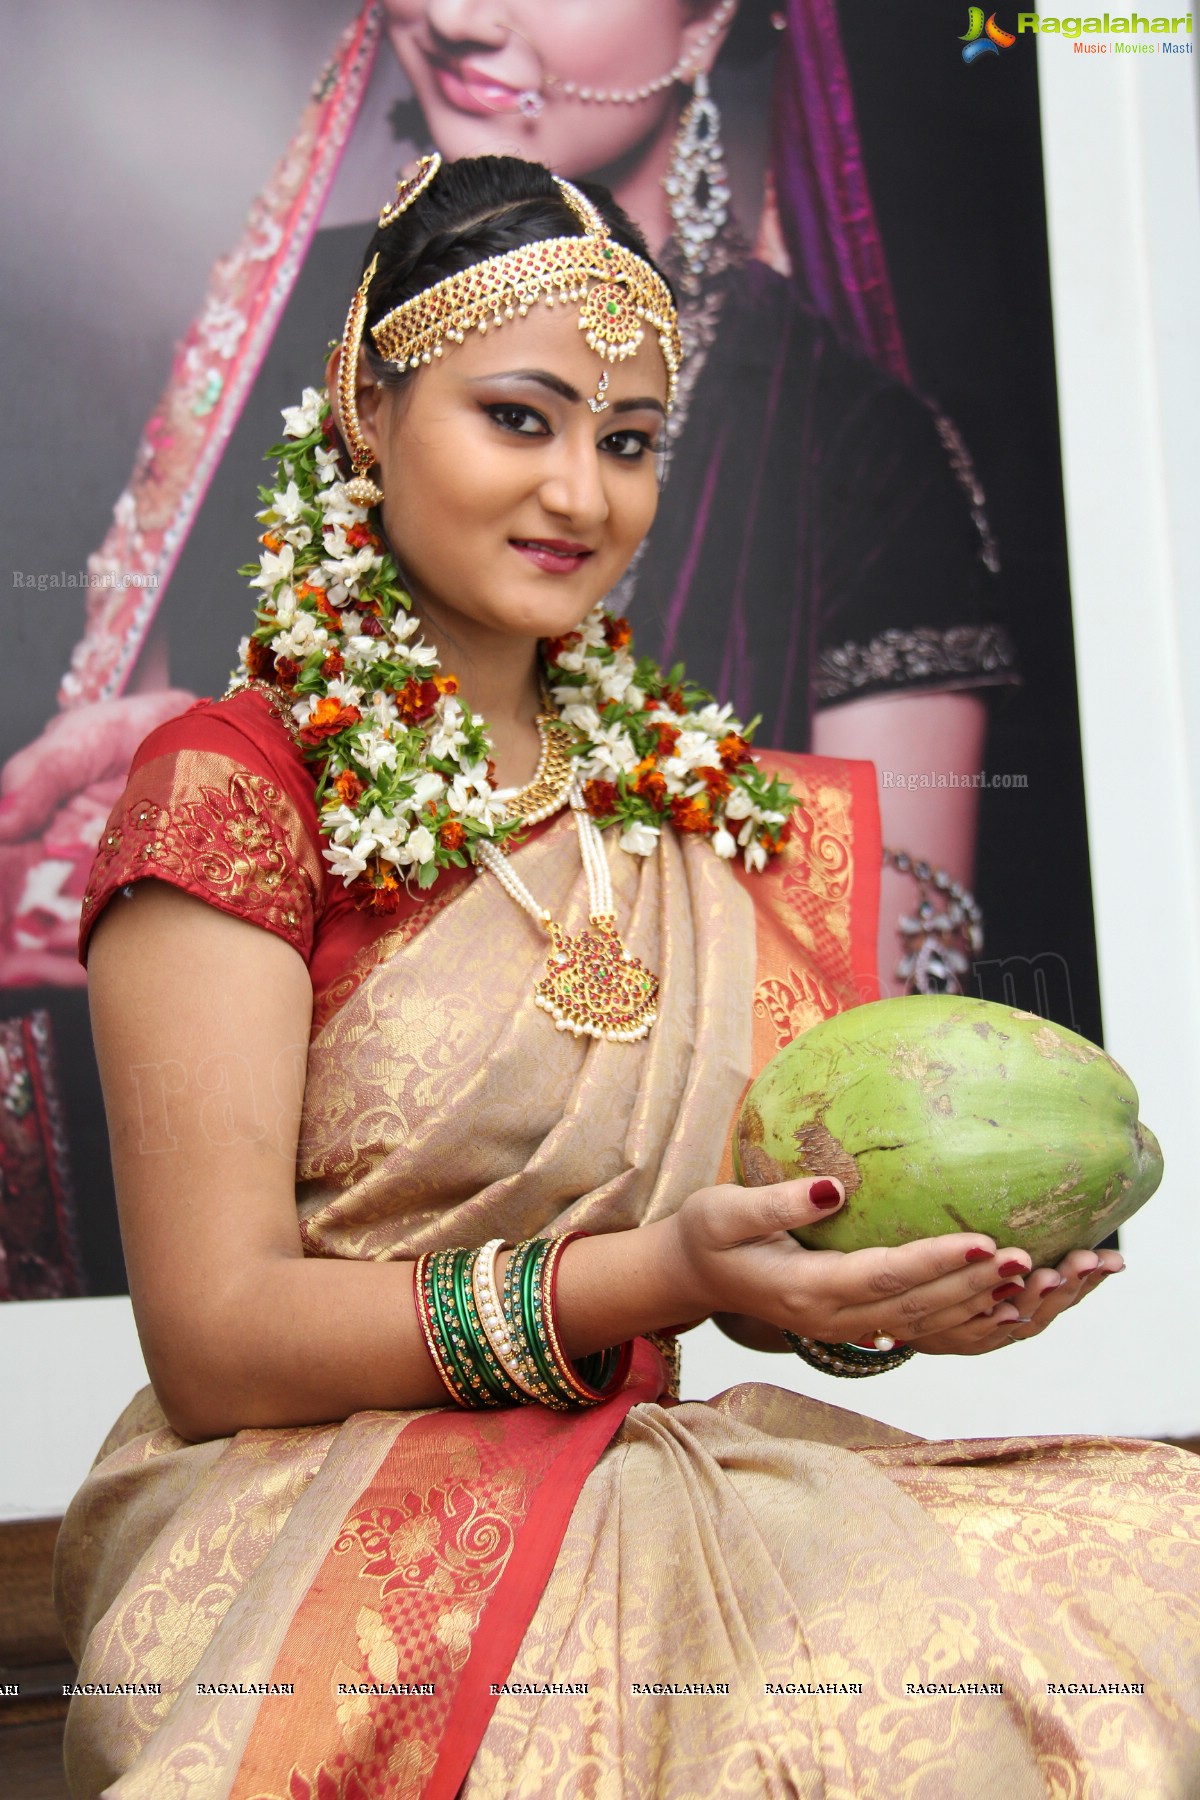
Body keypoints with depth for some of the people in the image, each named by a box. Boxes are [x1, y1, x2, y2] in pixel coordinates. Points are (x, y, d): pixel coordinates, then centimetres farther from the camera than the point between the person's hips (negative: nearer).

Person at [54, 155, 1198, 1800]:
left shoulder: (704, 800, 12)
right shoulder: (231, 785, -6)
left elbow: (744, 1259, 13)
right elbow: (217, 1339, -11)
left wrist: (882, 1297, -10)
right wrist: (649, 1277, -24)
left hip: (640, 1474, 6)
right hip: (315, 1511, -5)